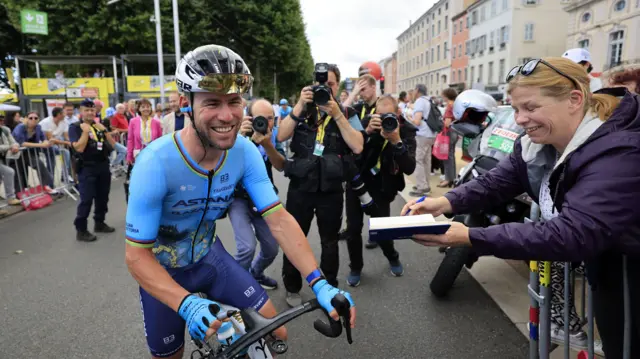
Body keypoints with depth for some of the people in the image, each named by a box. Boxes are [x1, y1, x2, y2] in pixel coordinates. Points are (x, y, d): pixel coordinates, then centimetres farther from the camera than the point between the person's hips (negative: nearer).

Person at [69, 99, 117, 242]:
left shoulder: (99, 126, 13)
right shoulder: (75, 127, -4)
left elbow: (112, 145, 5)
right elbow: (79, 148, -18)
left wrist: (104, 130, -5)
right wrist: (85, 131, -17)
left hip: (103, 166, 6)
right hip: (87, 168, -6)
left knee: (103, 197, 13)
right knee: (86, 199, -7)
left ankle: (99, 223, 27)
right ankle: (81, 230, 1)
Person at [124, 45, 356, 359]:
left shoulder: (245, 151, -20)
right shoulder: (156, 163, -32)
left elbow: (279, 220, -20)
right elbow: (137, 254, -26)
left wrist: (320, 283, -30)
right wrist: (188, 304, -41)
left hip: (209, 256, 3)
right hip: (162, 270, -2)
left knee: (274, 332, -2)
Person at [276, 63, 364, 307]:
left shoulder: (347, 114, 2)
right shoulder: (302, 110, 4)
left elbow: (357, 147, -13)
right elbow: (281, 136, -11)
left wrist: (336, 114, -18)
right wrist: (300, 105, -18)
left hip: (331, 189, 0)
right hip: (300, 185, 1)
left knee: (330, 241, 15)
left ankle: (330, 287, 34)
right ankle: (292, 288, 29)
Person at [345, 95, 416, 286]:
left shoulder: (407, 131, -13)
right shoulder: (366, 123, -9)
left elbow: (409, 168, -25)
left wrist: (396, 141, -37)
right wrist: (367, 131, -33)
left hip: (381, 188, -1)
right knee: (353, 228, 0)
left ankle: (393, 258, 35)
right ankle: (356, 268, 25)